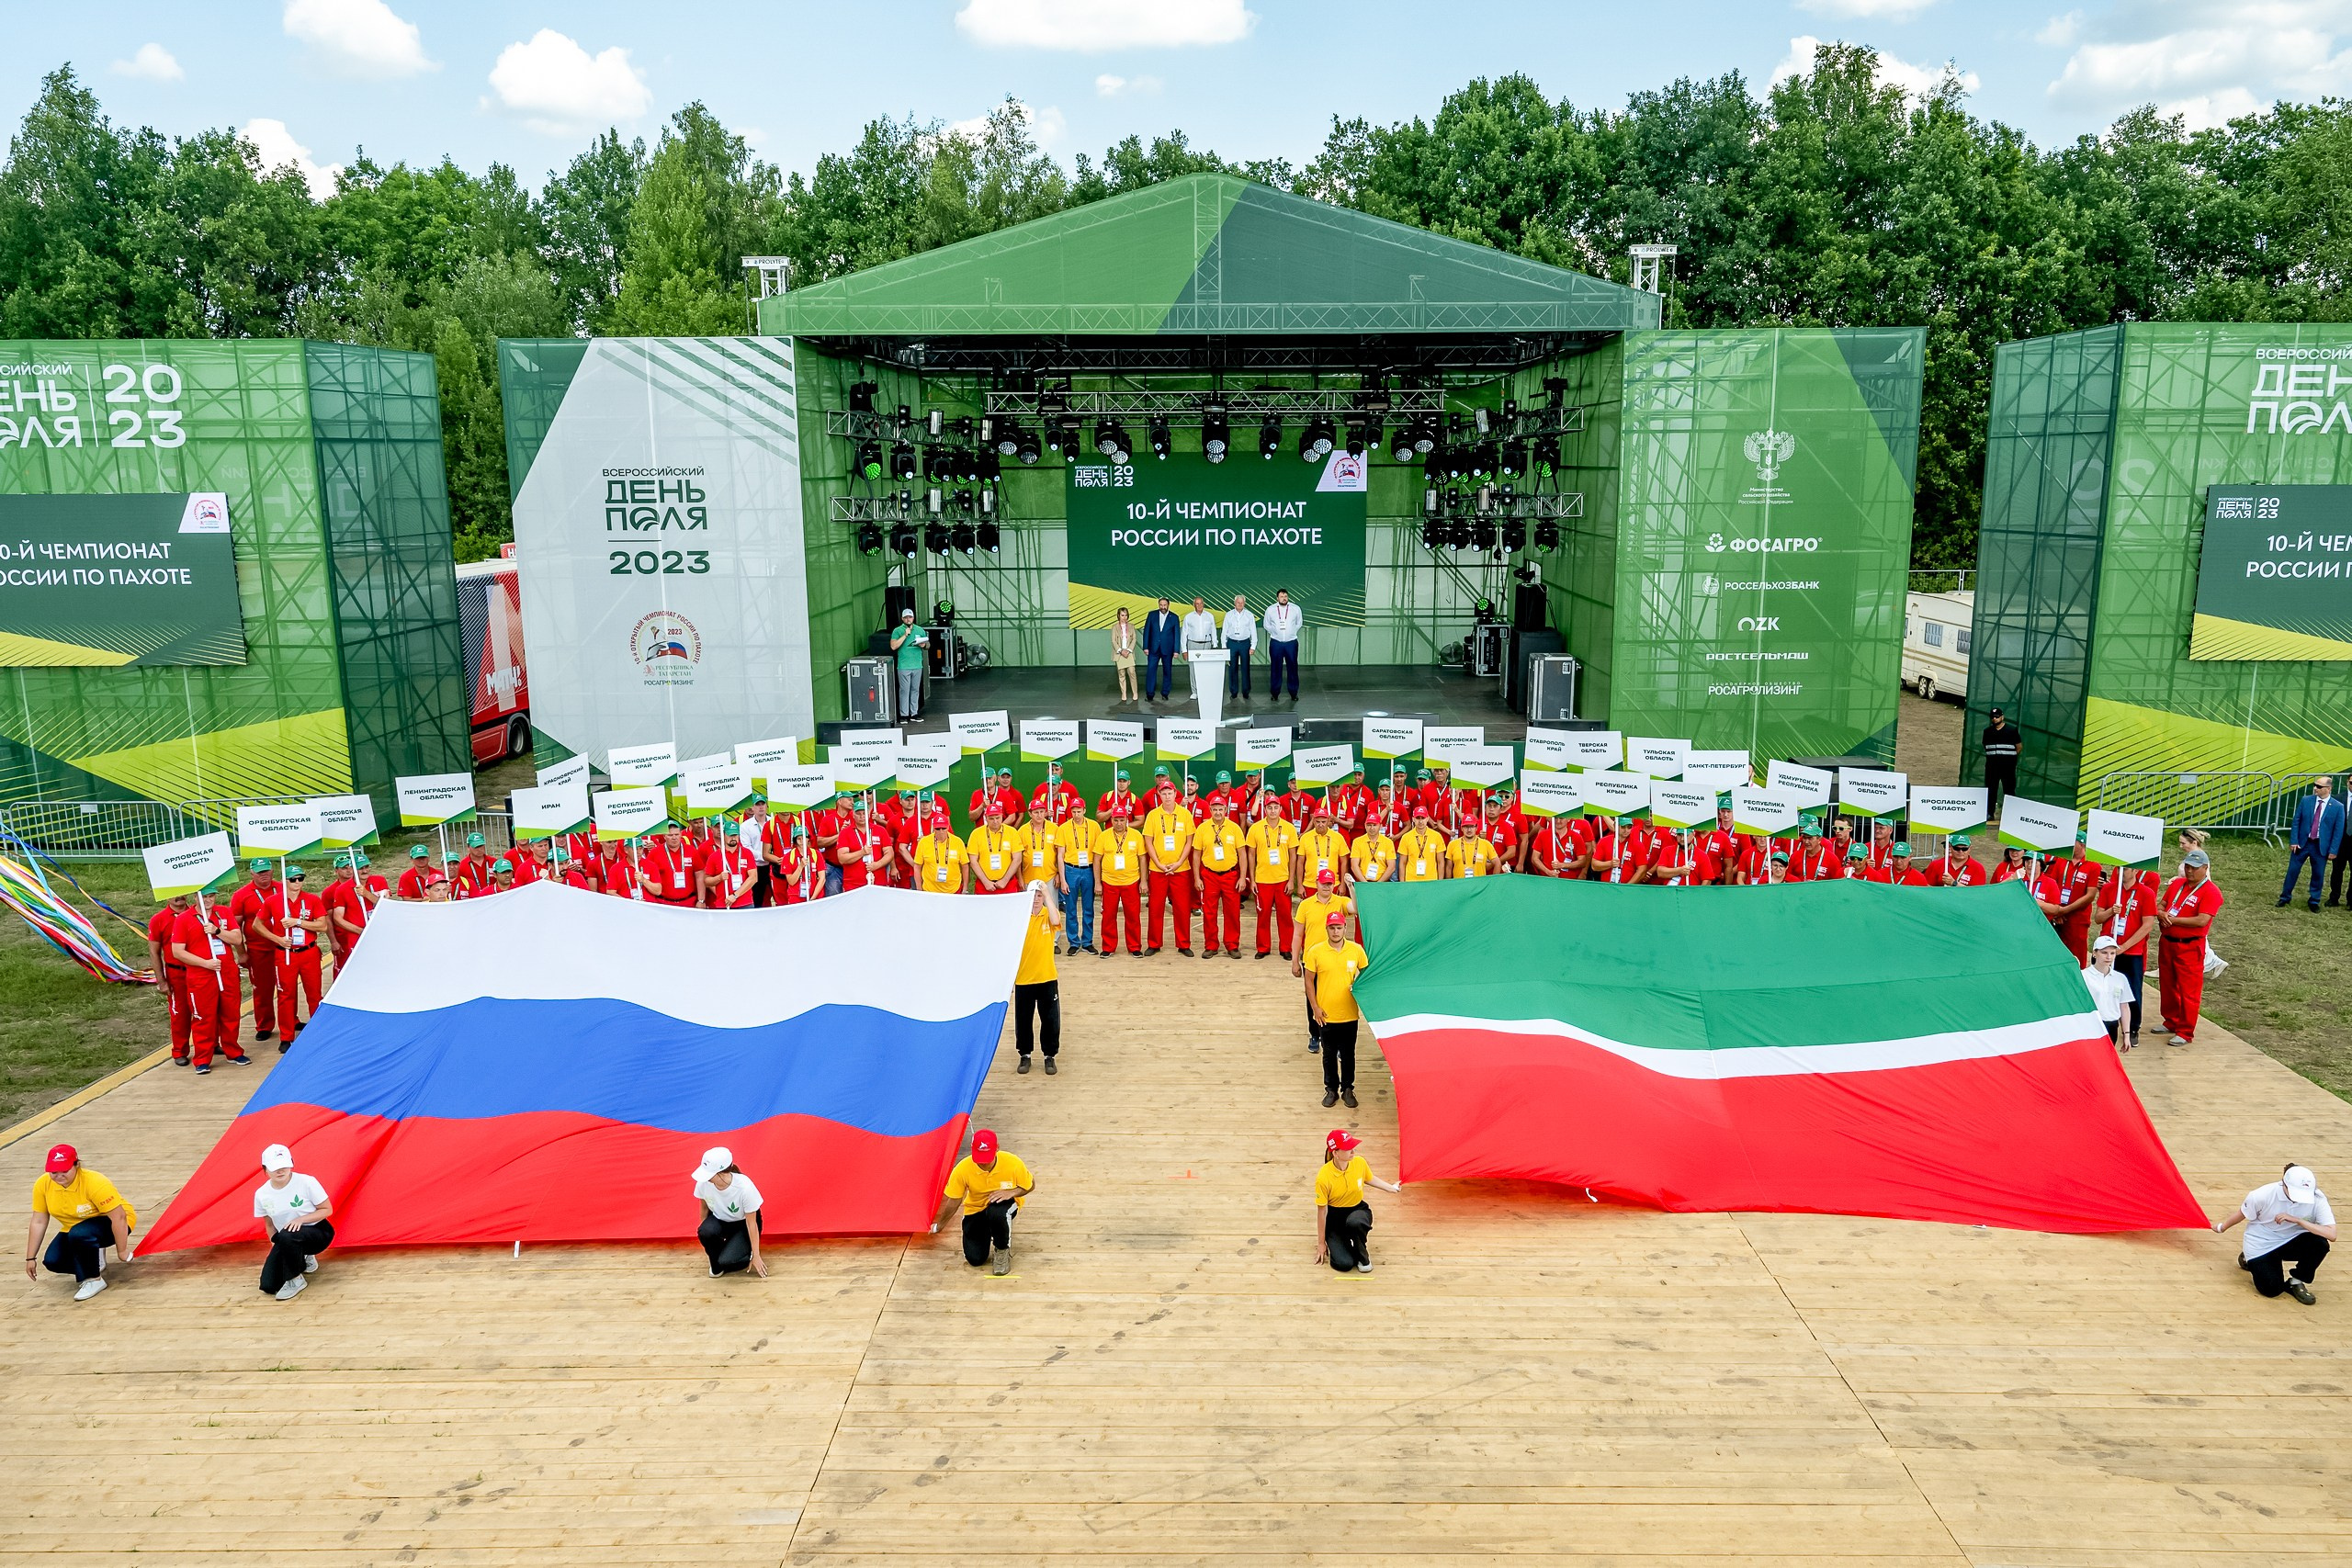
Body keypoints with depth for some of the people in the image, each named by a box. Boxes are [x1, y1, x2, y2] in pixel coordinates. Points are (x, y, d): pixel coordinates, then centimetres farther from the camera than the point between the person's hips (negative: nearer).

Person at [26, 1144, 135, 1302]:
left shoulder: (95, 1183, -32)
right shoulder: (42, 1185, -14)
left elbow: (119, 1217, -29)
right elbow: (38, 1222, -5)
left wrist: (122, 1251, -24)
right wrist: (30, 1258, -3)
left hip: (111, 1224, -7)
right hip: (75, 1228, 7)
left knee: (78, 1234, -36)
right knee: (52, 1261, -17)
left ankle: (93, 1280, -14)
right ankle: (93, 1259, 15)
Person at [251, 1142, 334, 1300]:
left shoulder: (307, 1182, -21)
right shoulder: (261, 1194, -9)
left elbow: (327, 1209, -13)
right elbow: (269, 1224, 7)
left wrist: (301, 1219, -26)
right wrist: (276, 1244, -2)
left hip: (318, 1234, -5)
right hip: (286, 1241, 5)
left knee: (286, 1235, -38)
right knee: (268, 1286, -9)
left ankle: (296, 1280, -15)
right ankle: (302, 1258, 20)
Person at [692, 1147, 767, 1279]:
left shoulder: (744, 1188, -35)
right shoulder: (703, 1183, -25)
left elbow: (751, 1223, -22)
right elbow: (704, 1209, -3)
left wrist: (756, 1256, -14)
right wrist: (705, 1239, 9)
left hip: (743, 1224, -4)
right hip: (720, 1220, 4)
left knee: (726, 1261, -26)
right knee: (705, 1232, -32)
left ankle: (746, 1256, 10)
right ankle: (716, 1266, -1)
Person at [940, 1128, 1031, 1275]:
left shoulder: (1012, 1164, -28)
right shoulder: (963, 1169, -26)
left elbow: (1031, 1186, -9)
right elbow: (954, 1200, -9)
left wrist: (1012, 1192, -28)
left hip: (1003, 1204, -2)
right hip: (976, 1208, 2)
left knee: (996, 1213, -39)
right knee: (975, 1259, -9)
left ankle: (1002, 1250, -7)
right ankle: (986, 1233, 26)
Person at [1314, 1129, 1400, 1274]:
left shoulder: (1359, 1162, -14)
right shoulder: (1323, 1177, -25)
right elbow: (1322, 1212, -14)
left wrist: (1391, 1188, 19)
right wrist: (1321, 1243, -7)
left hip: (1358, 1210, 2)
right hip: (1334, 1217, -2)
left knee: (1355, 1222, -39)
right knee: (1344, 1264, -21)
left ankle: (1362, 1254, -8)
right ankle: (1341, 1243, 15)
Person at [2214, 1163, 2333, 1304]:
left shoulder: (2317, 1198, -22)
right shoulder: (2263, 1195, -24)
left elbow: (2332, 1235, -30)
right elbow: (2242, 1214, -4)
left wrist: (2297, 1220, -36)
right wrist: (2222, 1227, 12)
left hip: (2291, 1242, 2)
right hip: (2261, 1244, -2)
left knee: (2320, 1243, -29)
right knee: (2271, 1289, -14)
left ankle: (2296, 1283, -3)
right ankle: (2250, 1259, 22)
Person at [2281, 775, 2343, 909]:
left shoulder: (2338, 807, -6)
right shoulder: (2305, 801, -1)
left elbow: (2338, 830, -4)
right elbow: (2296, 821, 2)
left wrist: (2333, 851, -6)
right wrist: (2294, 841, -3)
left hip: (2321, 847, -1)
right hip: (2302, 843, 1)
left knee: (2318, 875, 8)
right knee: (2292, 871, 6)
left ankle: (2314, 902, 22)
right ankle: (2284, 898, 18)